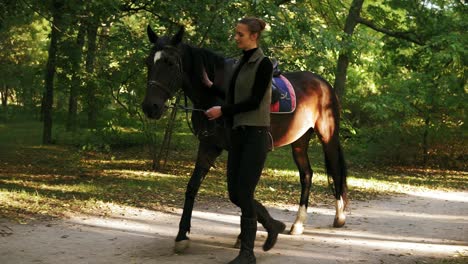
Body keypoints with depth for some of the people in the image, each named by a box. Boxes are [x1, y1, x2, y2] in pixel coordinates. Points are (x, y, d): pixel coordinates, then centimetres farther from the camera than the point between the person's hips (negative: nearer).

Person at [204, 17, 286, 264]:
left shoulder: (263, 64, -10)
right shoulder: (240, 63, 15)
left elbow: (254, 101, -18)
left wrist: (222, 110, -18)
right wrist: (210, 85, 22)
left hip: (256, 134, -8)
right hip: (237, 134, 8)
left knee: (244, 193, -10)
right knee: (235, 194, 9)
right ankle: (272, 225, 32)